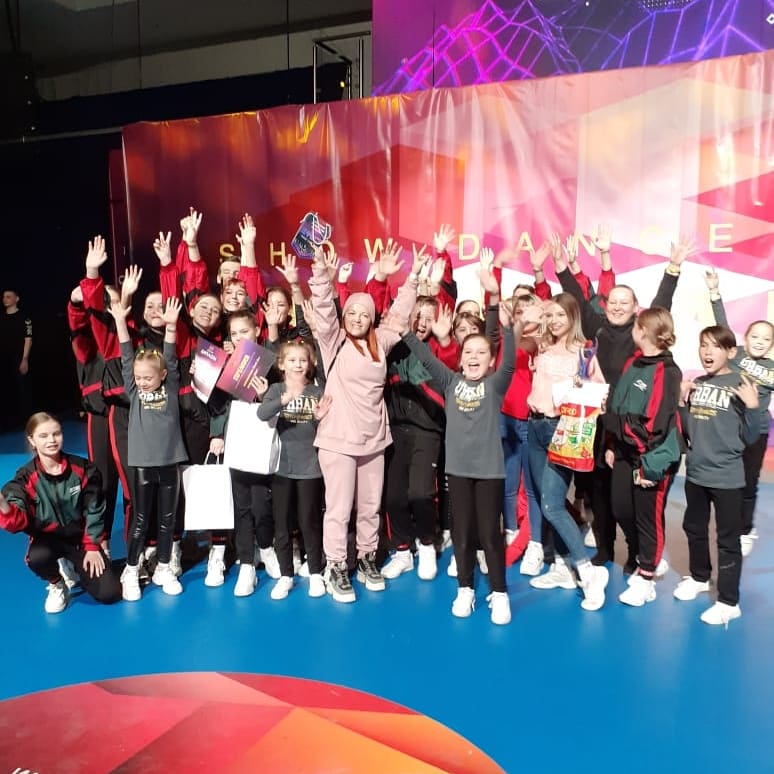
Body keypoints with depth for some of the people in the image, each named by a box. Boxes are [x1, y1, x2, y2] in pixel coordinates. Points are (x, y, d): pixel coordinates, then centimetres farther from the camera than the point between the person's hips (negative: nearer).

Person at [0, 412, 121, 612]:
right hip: (47, 538, -1)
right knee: (37, 558, -39)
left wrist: (92, 546, -4)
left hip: (81, 536, 1)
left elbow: (94, 510, -1)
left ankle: (75, 568, 23)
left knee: (109, 593, -11)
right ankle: (56, 584, -1)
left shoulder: (83, 469, -10)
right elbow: (19, 520, -25)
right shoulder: (26, 477, -13)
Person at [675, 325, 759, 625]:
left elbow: (749, 438, -10)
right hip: (695, 473, 6)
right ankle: (698, 577, 41)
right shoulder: (696, 384, 4)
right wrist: (681, 402, -1)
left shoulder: (741, 385, -11)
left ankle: (729, 602, 14)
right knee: (694, 528, 20)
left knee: (728, 539, 4)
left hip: (727, 477, -6)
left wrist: (752, 407, -24)